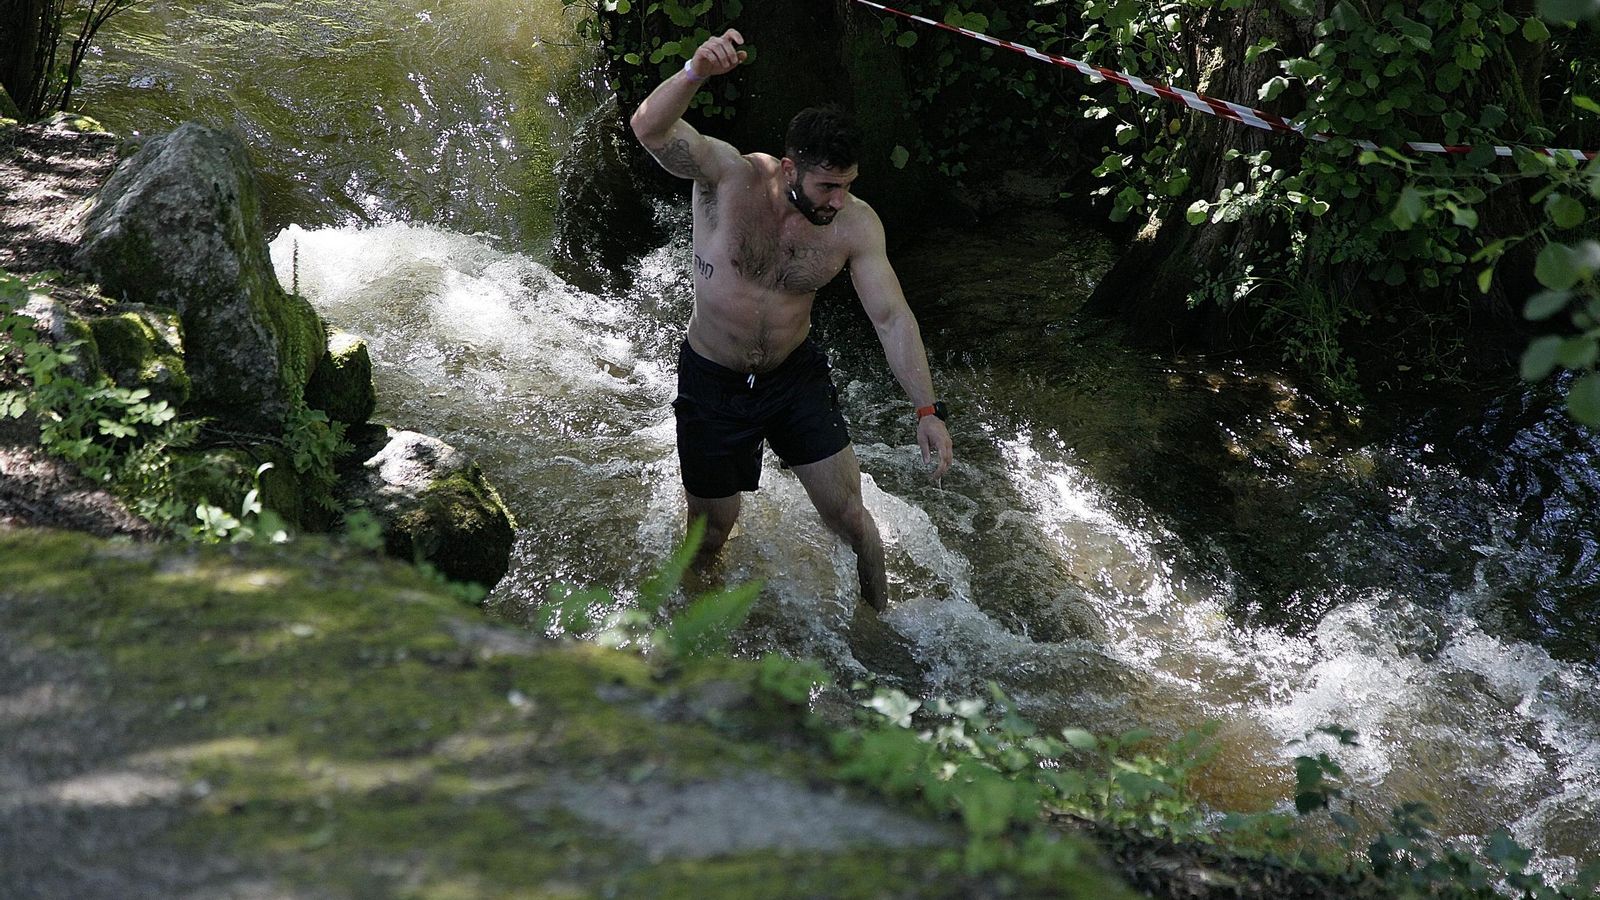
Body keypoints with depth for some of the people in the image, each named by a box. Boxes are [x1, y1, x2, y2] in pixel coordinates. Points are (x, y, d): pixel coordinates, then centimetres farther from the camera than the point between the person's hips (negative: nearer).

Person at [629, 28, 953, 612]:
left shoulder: (856, 225, -16)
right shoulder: (729, 175, -24)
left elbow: (892, 317, -14)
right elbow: (650, 128, -41)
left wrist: (927, 410, -23)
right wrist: (697, 71, -61)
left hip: (795, 375, 2)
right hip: (712, 383, -2)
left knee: (848, 514, 5)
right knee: (711, 532, 11)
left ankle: (879, 616, 33)